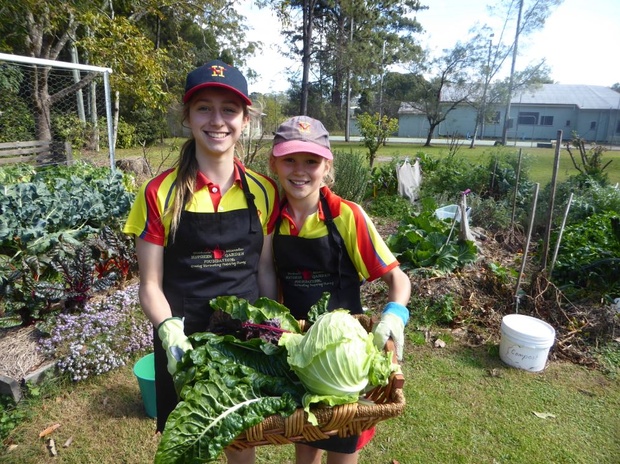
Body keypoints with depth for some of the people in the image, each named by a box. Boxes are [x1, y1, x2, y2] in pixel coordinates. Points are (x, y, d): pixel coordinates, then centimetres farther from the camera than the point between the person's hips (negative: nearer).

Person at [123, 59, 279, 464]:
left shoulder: (264, 191, -3)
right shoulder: (160, 193, -10)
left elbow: (265, 271, 3)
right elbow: (151, 284, -7)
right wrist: (170, 331, -22)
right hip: (185, 341, -1)